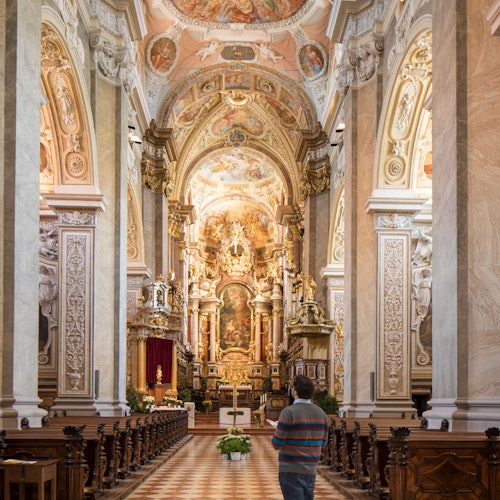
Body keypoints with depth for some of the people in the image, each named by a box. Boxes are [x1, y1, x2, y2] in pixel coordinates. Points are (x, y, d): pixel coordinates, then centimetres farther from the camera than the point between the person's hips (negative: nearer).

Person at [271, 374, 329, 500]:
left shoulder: (289, 412, -15)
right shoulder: (320, 413, 3)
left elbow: (277, 444, -14)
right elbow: (322, 442, 12)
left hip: (290, 469, -6)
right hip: (310, 470, 6)